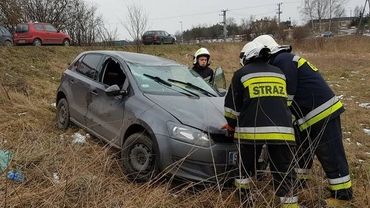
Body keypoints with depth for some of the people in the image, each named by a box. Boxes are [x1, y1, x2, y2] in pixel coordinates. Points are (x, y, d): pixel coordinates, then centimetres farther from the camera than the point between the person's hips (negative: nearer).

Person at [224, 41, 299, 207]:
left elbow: (231, 105, 9)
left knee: (246, 167, 18)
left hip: (251, 129, -2)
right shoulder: (279, 73, 21)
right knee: (284, 172, 8)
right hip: (282, 130, 3)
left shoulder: (242, 74, 8)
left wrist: (232, 124, 25)